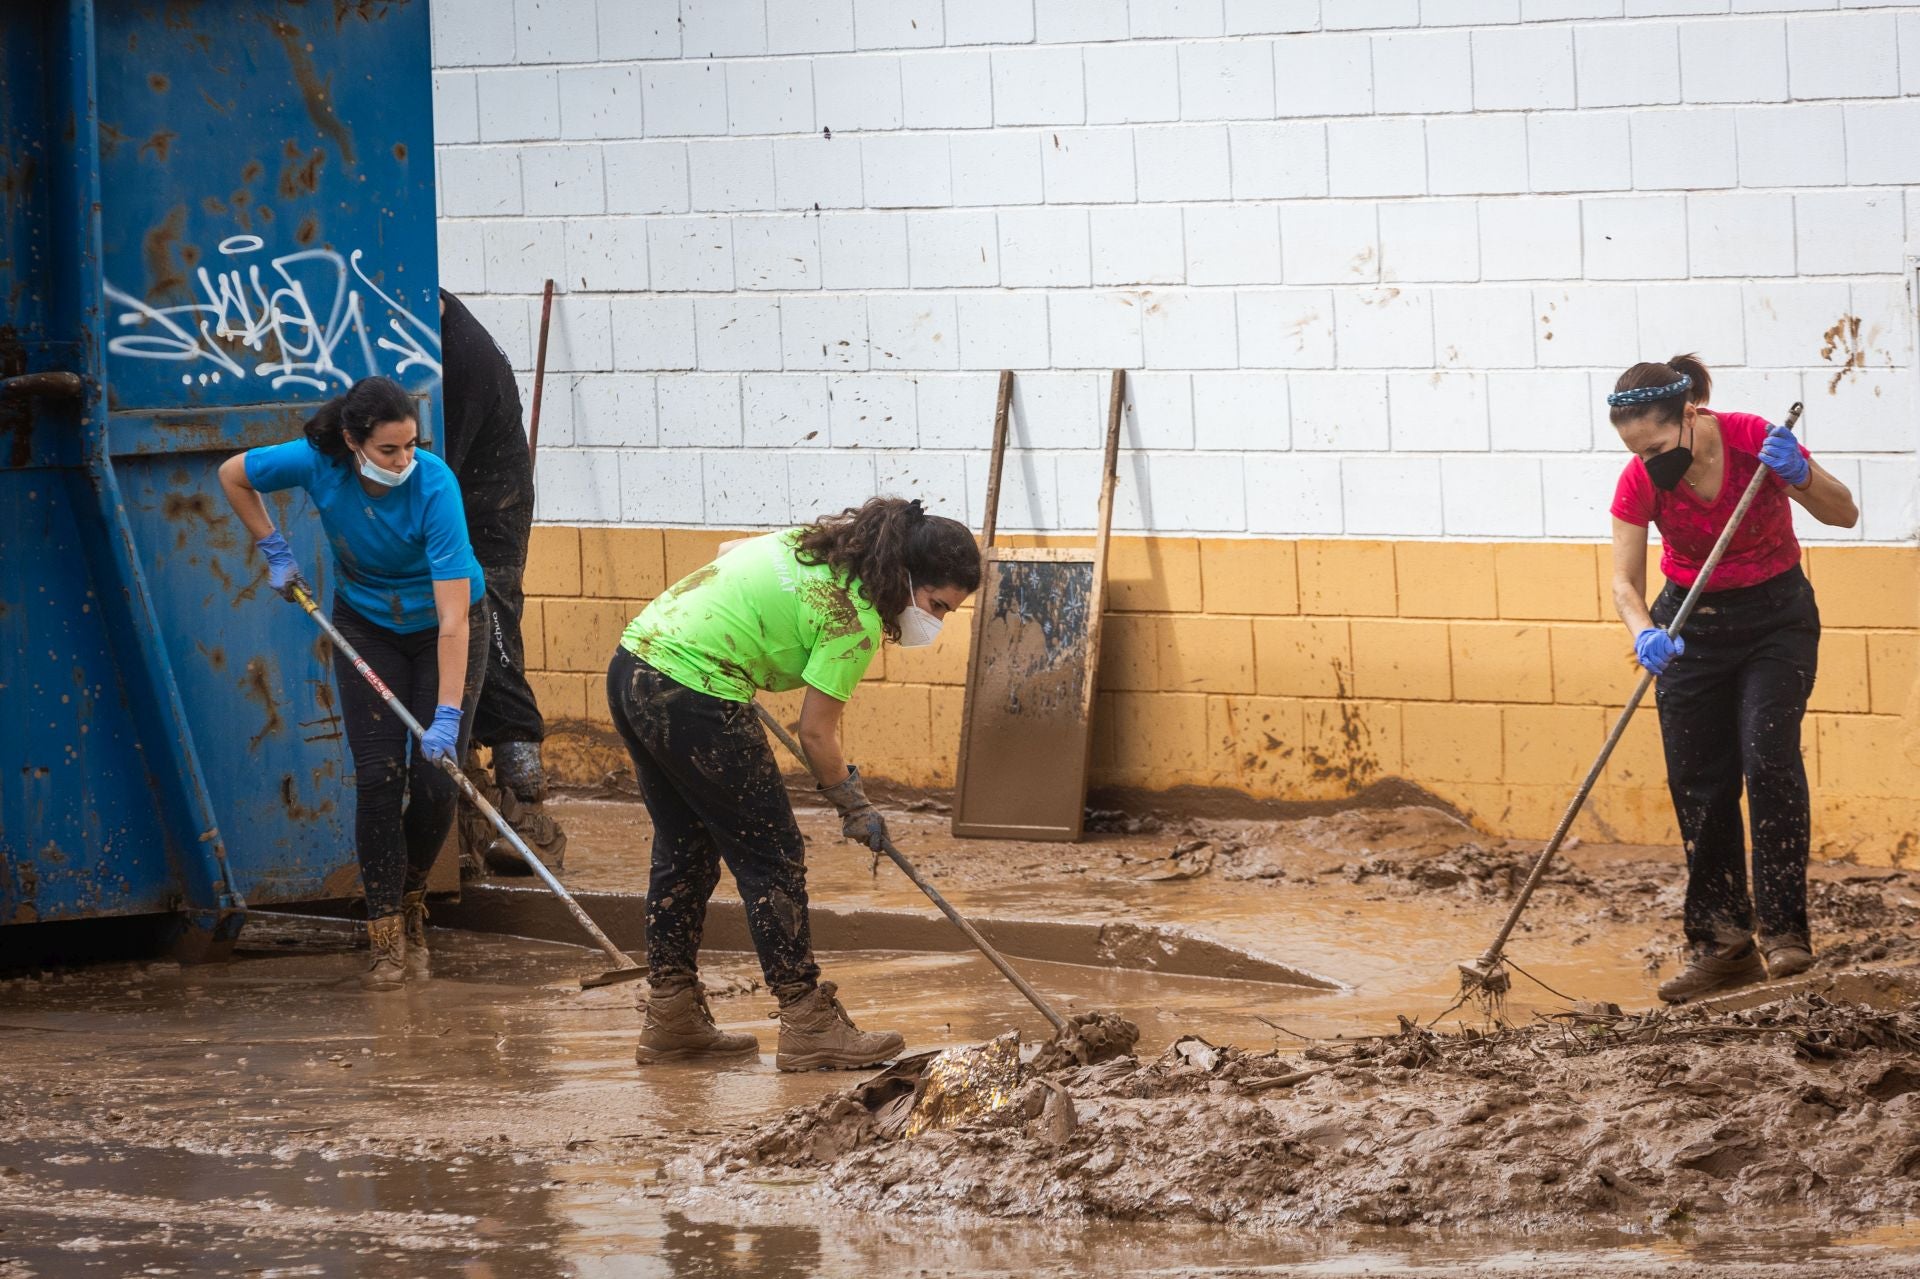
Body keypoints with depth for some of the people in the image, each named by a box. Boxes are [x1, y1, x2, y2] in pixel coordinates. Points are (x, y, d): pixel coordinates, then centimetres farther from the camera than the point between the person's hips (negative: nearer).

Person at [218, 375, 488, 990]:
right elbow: (233, 474, -1)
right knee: (378, 775, -9)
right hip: (367, 626, 2)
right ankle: (388, 942, -7)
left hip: (441, 630, -2)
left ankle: (411, 903, 18)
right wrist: (274, 552, -3)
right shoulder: (317, 464, -25)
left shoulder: (433, 486, -34)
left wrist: (447, 718, -41)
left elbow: (454, 619, -37)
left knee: (434, 779, -10)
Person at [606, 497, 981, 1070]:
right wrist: (856, 811, 6)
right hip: (694, 696, -10)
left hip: (632, 666, 10)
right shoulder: (855, 619, -13)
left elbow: (728, 555, 25)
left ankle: (671, 1019, 25)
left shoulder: (814, 545, 12)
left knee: (684, 850, 20)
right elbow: (816, 733, -7)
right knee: (772, 858, 1)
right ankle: (809, 1026, 6)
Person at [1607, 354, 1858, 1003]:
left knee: (1767, 755, -19)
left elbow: (1843, 513, -18)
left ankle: (1784, 931, -13)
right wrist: (1645, 633, -38)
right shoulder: (1640, 482, -18)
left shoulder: (1752, 439, -24)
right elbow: (1625, 583, -16)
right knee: (1697, 780, 0)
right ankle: (1722, 943, 8)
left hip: (1775, 616, -3)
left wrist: (1798, 475, -39)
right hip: (1692, 623, 3)